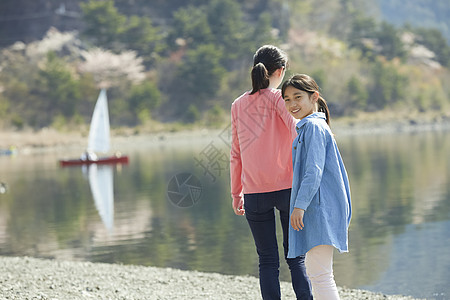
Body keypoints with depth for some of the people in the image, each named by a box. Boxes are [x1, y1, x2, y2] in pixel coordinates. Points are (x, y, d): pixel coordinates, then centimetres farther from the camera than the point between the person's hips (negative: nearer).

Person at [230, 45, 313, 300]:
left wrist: (236, 194, 17)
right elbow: (297, 135, -17)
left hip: (253, 193, 3)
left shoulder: (238, 105, 8)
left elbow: (236, 155, 11)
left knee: (268, 261, 7)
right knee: (296, 257, 7)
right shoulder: (279, 98, -3)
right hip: (287, 187, -2)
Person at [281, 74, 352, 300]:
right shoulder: (309, 127, 20)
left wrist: (300, 205, -24)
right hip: (315, 210, 11)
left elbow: (314, 171, -20)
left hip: (319, 209, -11)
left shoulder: (313, 126, -11)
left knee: (320, 274, -13)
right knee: (314, 270, 17)